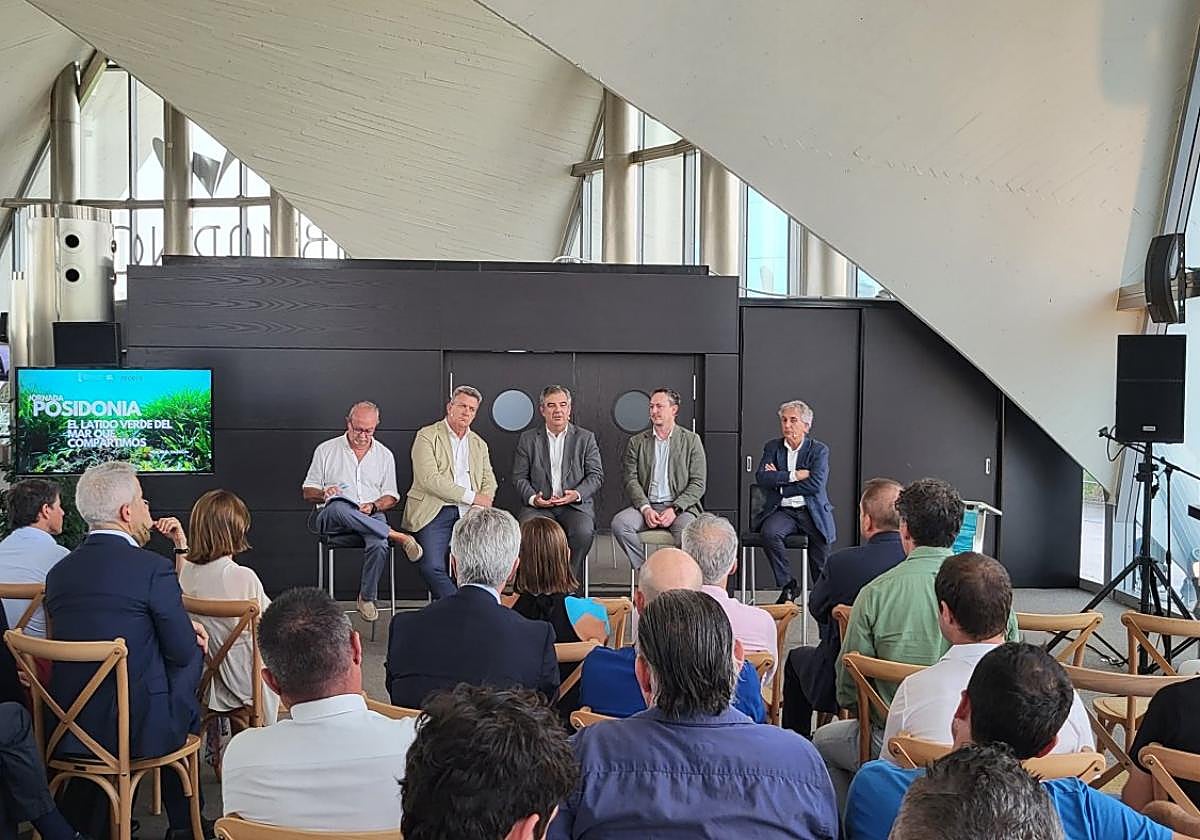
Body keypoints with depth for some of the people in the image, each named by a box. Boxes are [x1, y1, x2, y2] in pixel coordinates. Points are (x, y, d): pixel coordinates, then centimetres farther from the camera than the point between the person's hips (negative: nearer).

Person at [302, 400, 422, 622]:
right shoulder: (326, 450, 11)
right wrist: (323, 493, -12)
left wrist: (374, 506, -7)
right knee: (338, 506, -40)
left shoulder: (385, 455, 16)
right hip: (332, 518, -1)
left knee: (379, 545, -35)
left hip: (372, 518, 1)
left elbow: (391, 497, 15)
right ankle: (396, 536, -34)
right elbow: (308, 493, 12)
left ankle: (367, 597, -14)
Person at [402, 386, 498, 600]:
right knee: (433, 567, -22)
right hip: (435, 512, -4)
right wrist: (471, 497, -11)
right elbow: (429, 479, -10)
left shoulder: (479, 444, 21)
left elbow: (489, 481, 18)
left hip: (468, 513, 4)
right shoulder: (427, 436, 2)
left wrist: (481, 506, -6)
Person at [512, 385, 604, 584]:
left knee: (583, 532, -32)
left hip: (575, 505, 0)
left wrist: (577, 494, -13)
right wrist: (533, 498, -11)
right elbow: (519, 477, 9)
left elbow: (596, 475, 6)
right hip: (539, 506, 1)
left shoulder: (585, 438, 11)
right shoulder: (528, 439, 13)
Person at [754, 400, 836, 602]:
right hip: (782, 511, 1)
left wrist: (779, 483, -7)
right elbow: (761, 478, -4)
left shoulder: (819, 450, 4)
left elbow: (816, 484, -11)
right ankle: (788, 585, -12)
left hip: (811, 511, -1)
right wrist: (794, 476, -12)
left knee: (820, 540, -27)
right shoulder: (772, 447, 12)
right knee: (769, 532, -29)